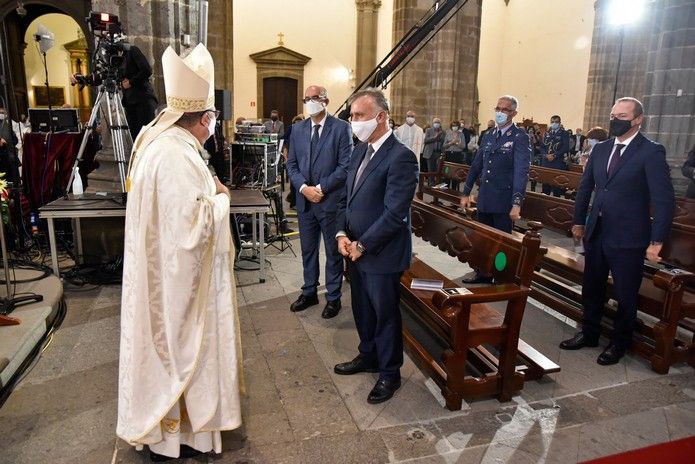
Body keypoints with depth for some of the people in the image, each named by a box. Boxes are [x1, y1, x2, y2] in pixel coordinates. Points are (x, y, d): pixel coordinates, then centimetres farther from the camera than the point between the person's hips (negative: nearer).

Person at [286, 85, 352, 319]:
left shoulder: (341, 128, -6)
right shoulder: (297, 129, 8)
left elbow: (345, 166, -11)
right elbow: (291, 164, 8)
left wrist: (321, 188, -15)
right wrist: (304, 188, -9)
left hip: (331, 200, -4)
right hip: (304, 200, 5)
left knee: (333, 251, 8)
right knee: (308, 249, 15)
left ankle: (333, 298, 22)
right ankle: (309, 292, 31)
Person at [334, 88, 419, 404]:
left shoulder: (400, 157, -19)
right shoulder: (360, 150, 7)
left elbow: (394, 214, -22)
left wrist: (362, 245, -16)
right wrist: (342, 233, -1)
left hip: (382, 254, -7)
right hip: (356, 250, 8)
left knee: (385, 314, 10)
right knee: (362, 309, 22)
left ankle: (390, 373, 31)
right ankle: (368, 356, 45)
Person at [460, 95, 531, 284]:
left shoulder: (520, 137, -10)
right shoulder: (488, 136, 11)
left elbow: (521, 171, -18)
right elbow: (476, 166, 15)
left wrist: (517, 203, -26)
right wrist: (466, 193, 14)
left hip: (504, 201, -6)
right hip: (484, 198, 6)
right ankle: (483, 274, 34)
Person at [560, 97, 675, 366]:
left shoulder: (651, 152, -11)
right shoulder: (600, 149, 7)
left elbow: (664, 200, -14)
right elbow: (585, 187, 15)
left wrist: (657, 241, -16)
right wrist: (579, 221, 13)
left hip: (628, 238, -5)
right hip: (596, 232, 6)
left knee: (626, 294, 10)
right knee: (591, 288, 16)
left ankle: (619, 343, 29)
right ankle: (589, 334, 34)